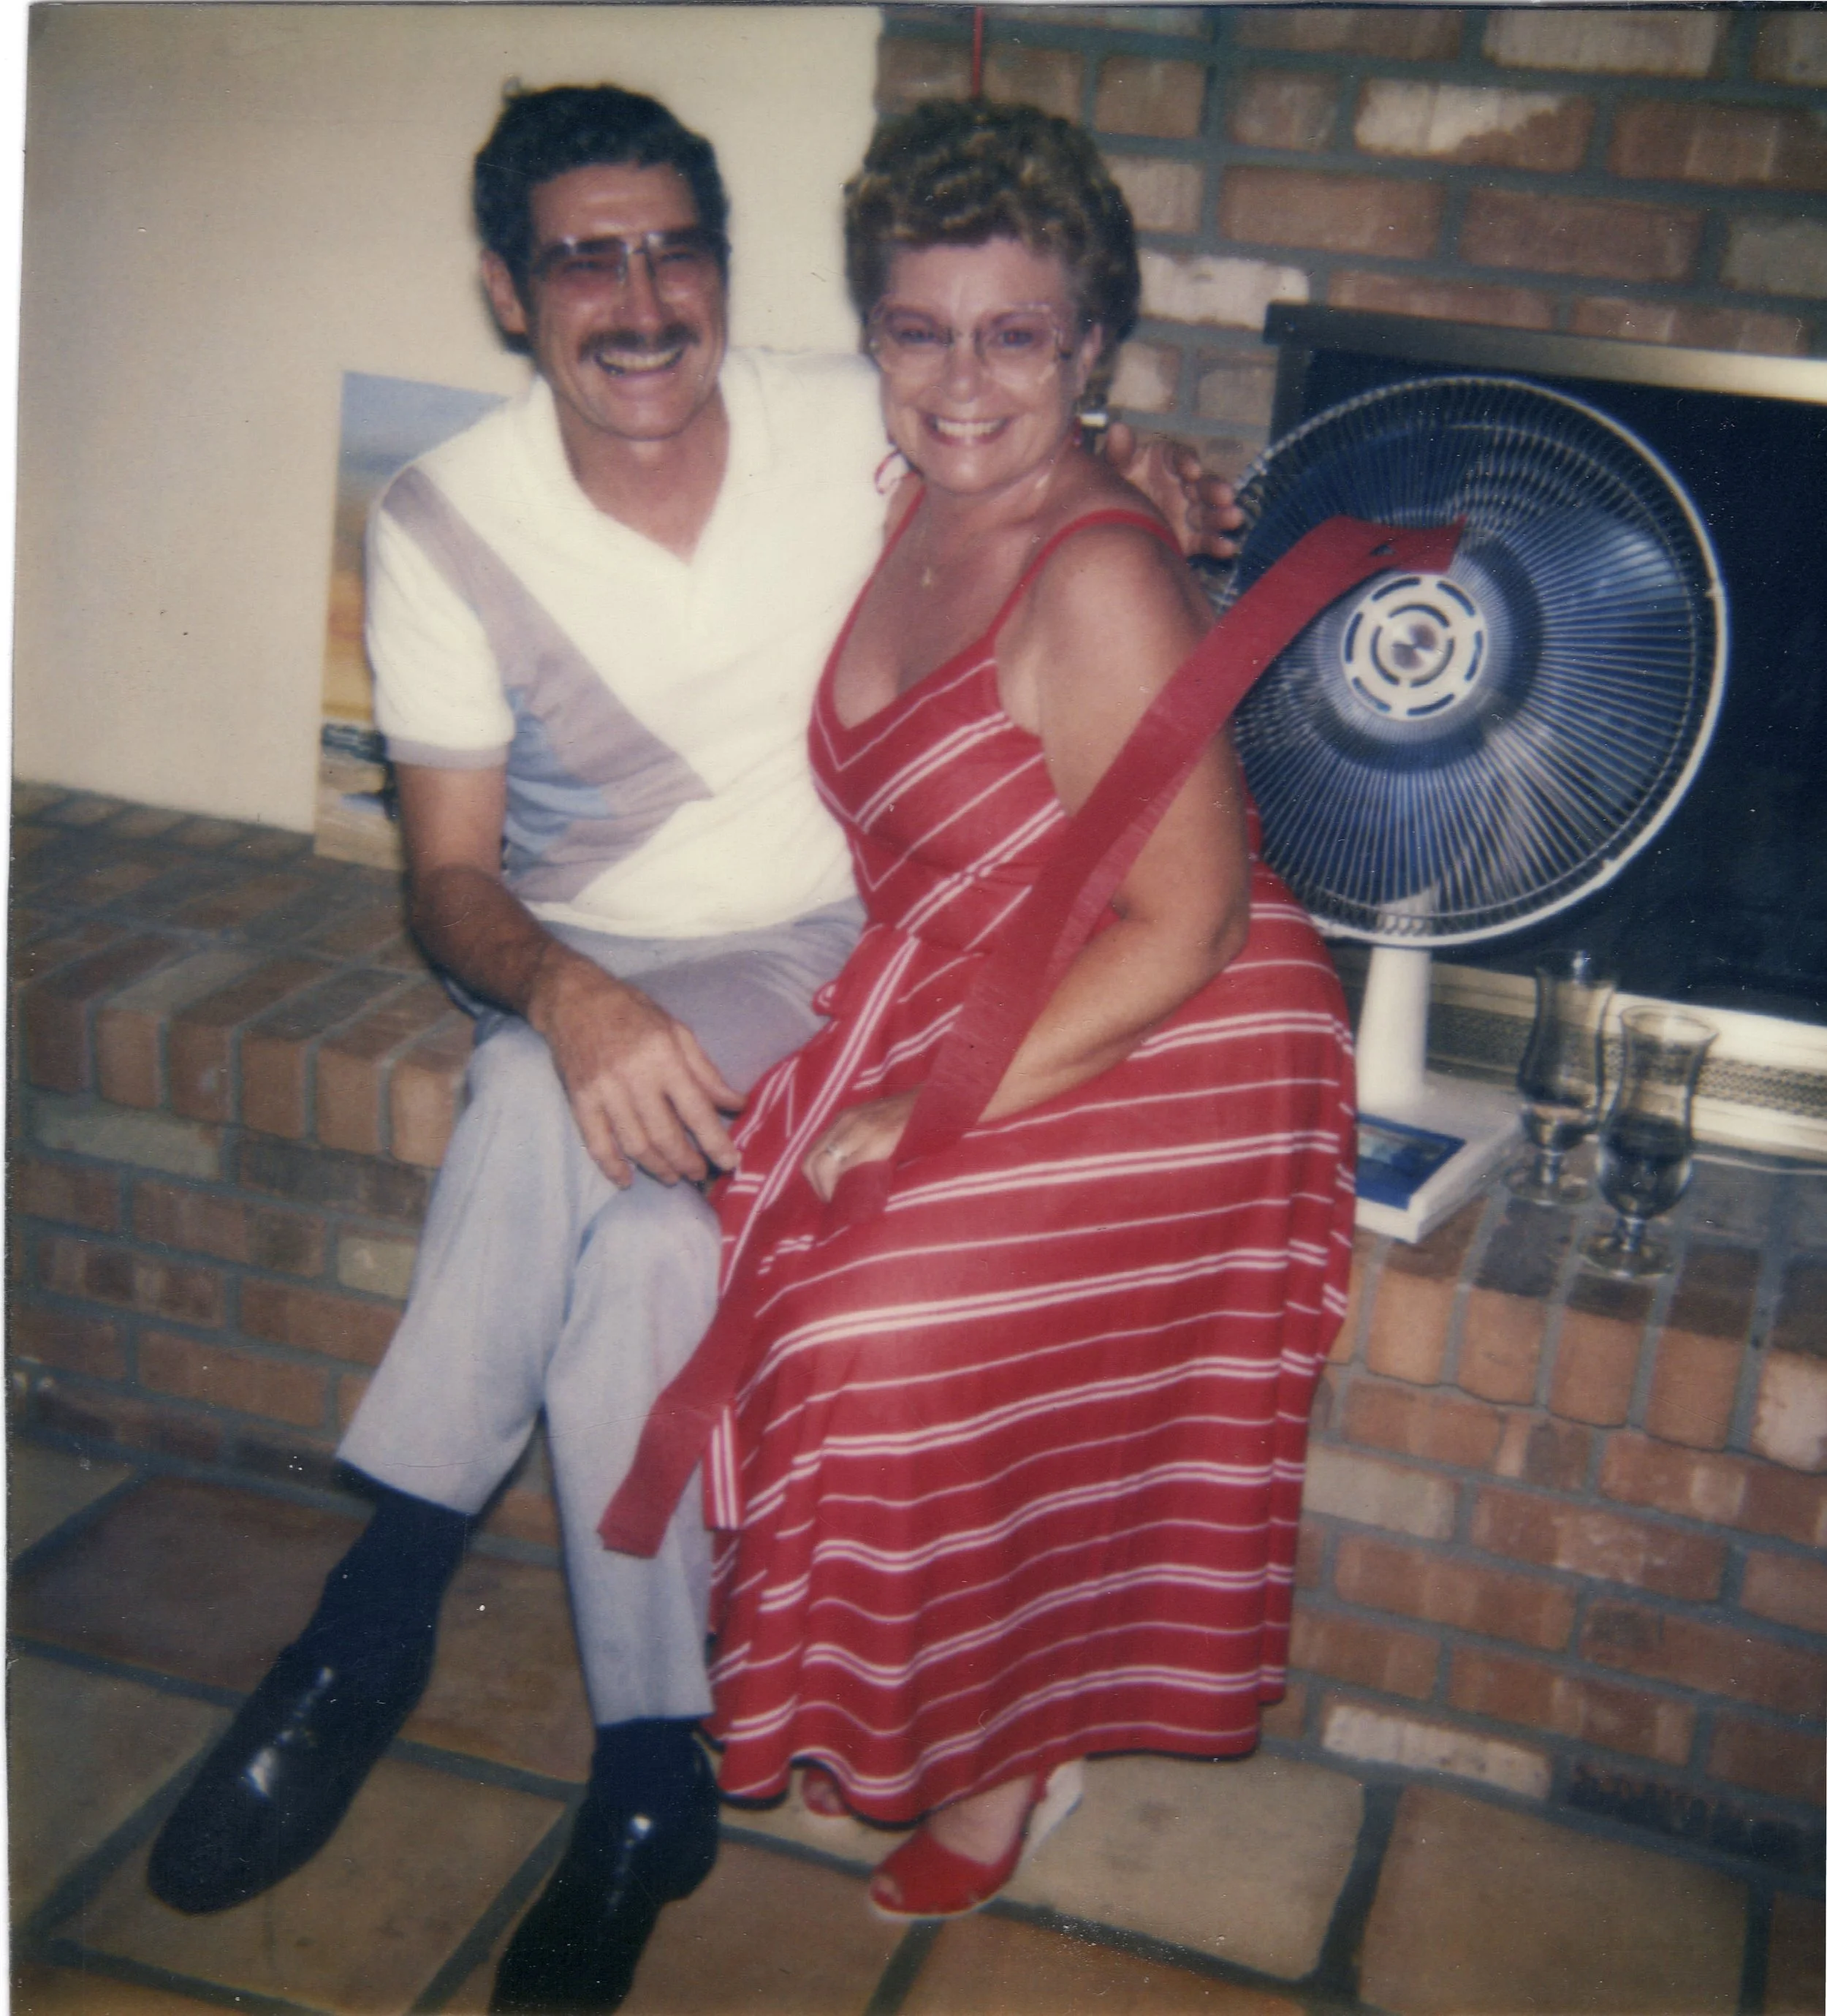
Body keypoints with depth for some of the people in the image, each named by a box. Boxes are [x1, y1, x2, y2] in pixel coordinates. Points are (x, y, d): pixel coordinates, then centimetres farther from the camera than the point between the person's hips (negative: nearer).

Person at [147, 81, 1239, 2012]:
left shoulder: (865, 429, -5)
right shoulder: (444, 523, -7)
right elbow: (450, 874, -9)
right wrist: (571, 999, -31)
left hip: (828, 949, 0)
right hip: (588, 968, 1)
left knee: (549, 1116, -31)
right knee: (642, 1236, -32)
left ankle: (370, 1626, -14)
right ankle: (650, 1782, -15)